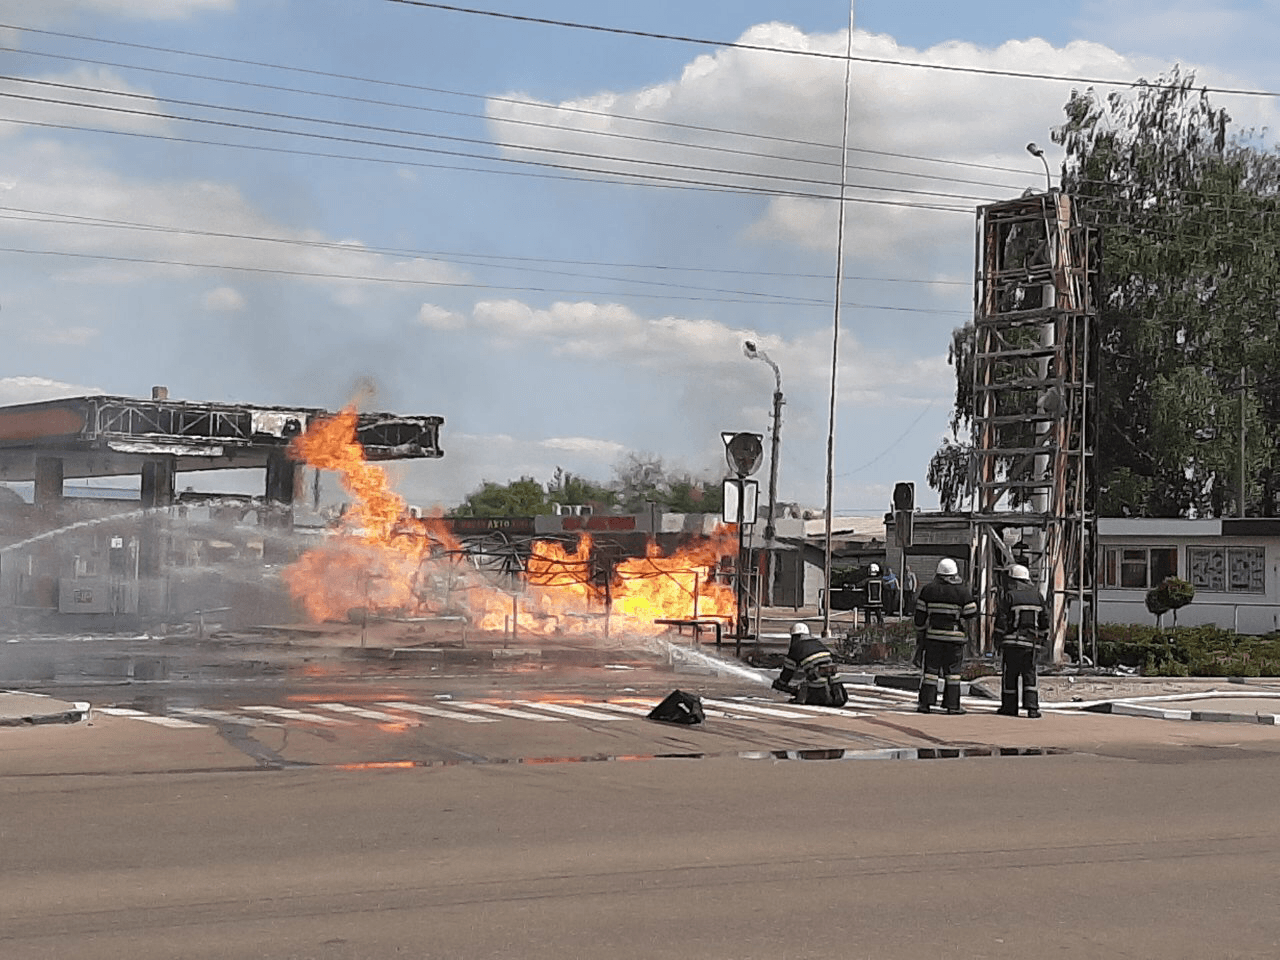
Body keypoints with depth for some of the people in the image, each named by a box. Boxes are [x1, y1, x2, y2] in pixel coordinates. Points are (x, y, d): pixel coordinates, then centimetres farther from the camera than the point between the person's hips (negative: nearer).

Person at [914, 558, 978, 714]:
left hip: (933, 635, 1)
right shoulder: (963, 591, -3)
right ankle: (952, 705, 3)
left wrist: (919, 633, 14)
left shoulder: (929, 589, 2)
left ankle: (925, 703, 2)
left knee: (931, 669, 4)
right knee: (952, 671, 4)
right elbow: (971, 614, -2)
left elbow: (920, 614, 4)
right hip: (955, 637, -1)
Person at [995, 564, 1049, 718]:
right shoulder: (1038, 595, 10)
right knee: (1029, 674, 6)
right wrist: (1041, 638, 23)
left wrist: (998, 641, 0)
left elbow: (1001, 620, -7)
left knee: (1009, 675, 4)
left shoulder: (1009, 595, -5)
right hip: (1031, 642, 4)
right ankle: (1032, 707, -5)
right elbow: (1044, 620, 13)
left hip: (1012, 641, -4)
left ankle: (1009, 707, 8)